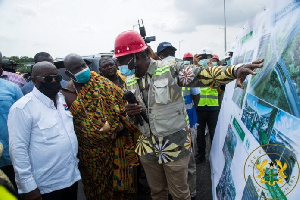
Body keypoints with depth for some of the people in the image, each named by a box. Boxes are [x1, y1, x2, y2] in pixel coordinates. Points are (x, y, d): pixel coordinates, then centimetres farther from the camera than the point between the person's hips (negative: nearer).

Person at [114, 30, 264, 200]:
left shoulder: (170, 70, -12)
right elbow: (132, 120, 11)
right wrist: (130, 113, -13)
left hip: (175, 146, -4)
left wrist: (235, 70, -35)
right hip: (148, 149, 5)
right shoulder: (131, 82, 4)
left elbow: (204, 75, -18)